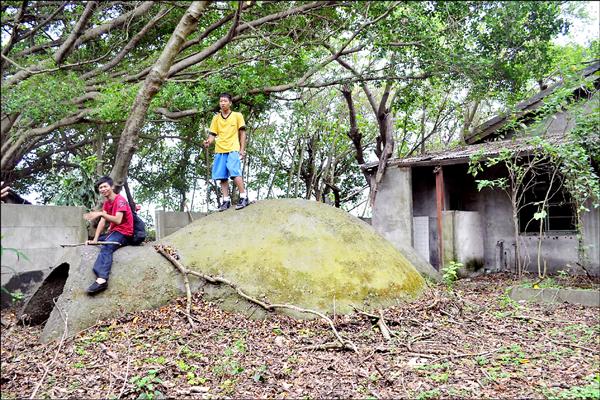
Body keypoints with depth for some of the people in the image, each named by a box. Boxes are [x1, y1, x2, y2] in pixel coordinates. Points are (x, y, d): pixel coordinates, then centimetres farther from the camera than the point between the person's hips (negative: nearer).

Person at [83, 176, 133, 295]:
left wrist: (101, 213, -35)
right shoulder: (106, 202, 15)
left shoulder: (120, 200, -11)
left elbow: (118, 220, -25)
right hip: (113, 231, 10)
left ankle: (102, 279, -54)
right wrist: (95, 240, -4)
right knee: (90, 244, 9)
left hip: (124, 233, -10)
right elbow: (102, 221, 6)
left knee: (106, 247, -34)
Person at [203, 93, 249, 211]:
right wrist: (208, 142, -10)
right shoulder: (216, 118, 15)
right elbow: (212, 134, 12)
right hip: (219, 150, 4)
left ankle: (243, 197, -11)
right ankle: (226, 200, 6)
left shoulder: (237, 115, 8)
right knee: (222, 176, 0)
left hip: (233, 149, -4)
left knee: (235, 173, -18)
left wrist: (242, 149, -1)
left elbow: (242, 133, 7)